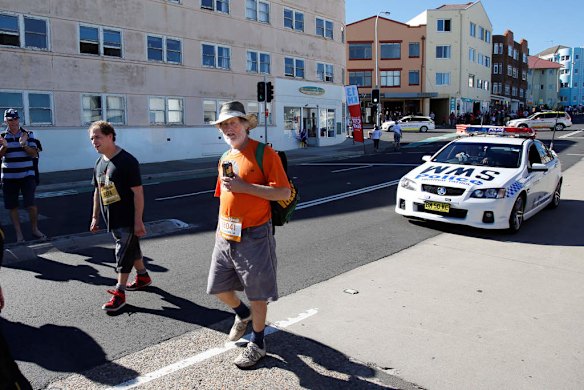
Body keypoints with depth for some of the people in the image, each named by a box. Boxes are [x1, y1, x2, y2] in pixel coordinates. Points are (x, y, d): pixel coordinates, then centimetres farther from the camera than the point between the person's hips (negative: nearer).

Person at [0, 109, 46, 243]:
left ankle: (35, 229, 11)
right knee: (12, 207, 5)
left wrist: (24, 145, -18)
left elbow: (34, 154, -1)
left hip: (27, 175, -1)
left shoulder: (28, 134, 4)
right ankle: (19, 233, 15)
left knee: (31, 204, -6)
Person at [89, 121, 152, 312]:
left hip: (127, 218, -8)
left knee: (123, 253, -2)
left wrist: (138, 221, -20)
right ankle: (143, 276, 38)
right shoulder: (100, 162, 8)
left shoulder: (127, 161, -17)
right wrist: (95, 217, 16)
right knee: (131, 248, 20)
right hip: (112, 218, 8)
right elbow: (97, 191, 16)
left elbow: (138, 192, -19)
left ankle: (119, 293, 7)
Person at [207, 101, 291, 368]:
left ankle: (257, 344, 28)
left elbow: (284, 192, -18)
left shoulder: (264, 153, -11)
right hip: (225, 236, 7)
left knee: (257, 294, 7)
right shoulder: (225, 158, 11)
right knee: (218, 288, 16)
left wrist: (245, 186, -22)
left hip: (253, 236, -7)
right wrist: (221, 231, 19)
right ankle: (242, 314, 46)